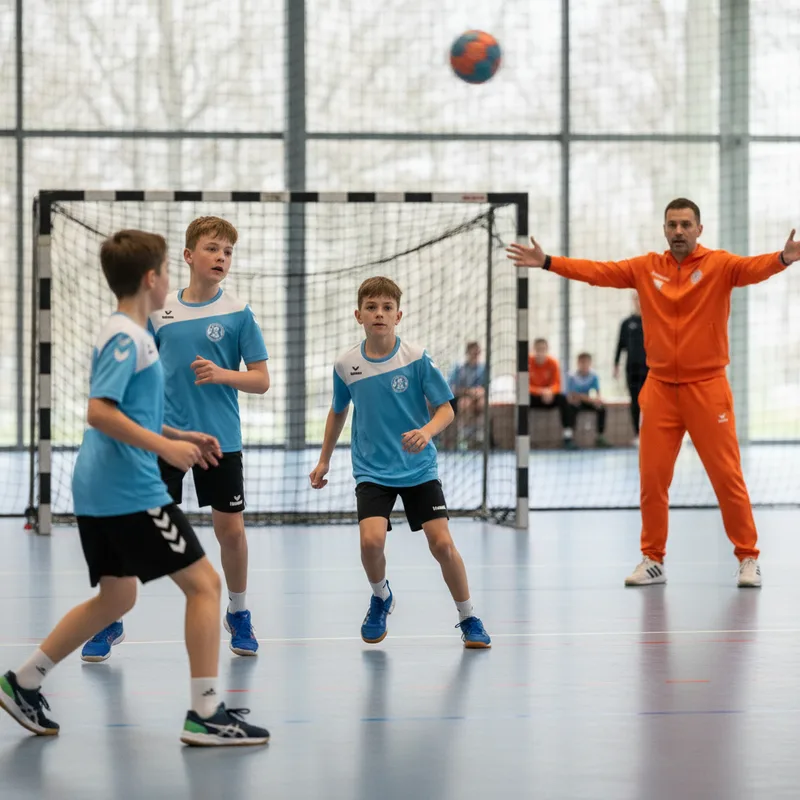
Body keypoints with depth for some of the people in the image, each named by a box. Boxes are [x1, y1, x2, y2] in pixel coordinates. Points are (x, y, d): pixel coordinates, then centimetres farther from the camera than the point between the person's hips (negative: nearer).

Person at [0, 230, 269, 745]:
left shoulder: (130, 334, 16)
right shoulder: (127, 337, -14)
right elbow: (100, 411, -24)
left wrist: (181, 435, 22)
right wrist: (164, 447, -24)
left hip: (101, 491, 10)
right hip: (132, 492, -10)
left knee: (117, 597, 20)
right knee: (204, 582, -6)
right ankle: (206, 714, -6)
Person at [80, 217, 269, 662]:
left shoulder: (238, 313, -3)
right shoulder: (160, 312, 3)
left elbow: (261, 381, -3)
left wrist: (222, 374, -20)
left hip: (220, 440, -1)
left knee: (231, 529, 4)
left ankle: (239, 614, 26)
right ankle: (111, 621, 10)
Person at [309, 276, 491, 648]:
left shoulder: (416, 358, -10)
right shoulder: (346, 364, -3)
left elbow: (446, 409, -8)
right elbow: (338, 412, 15)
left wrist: (426, 432, -28)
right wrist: (324, 460, 19)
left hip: (419, 469, -1)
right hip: (372, 471, 1)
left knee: (442, 544, -9)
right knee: (371, 539, -21)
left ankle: (468, 618, 13)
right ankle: (380, 598, 11)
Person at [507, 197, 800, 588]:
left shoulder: (719, 265, -5)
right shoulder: (646, 268, 6)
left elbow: (753, 268, -23)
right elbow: (599, 271, 4)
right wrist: (547, 262, -4)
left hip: (707, 387, -3)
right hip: (659, 389, 3)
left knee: (727, 476, -2)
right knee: (652, 478, 7)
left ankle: (748, 558, 10)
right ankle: (653, 560, 19)